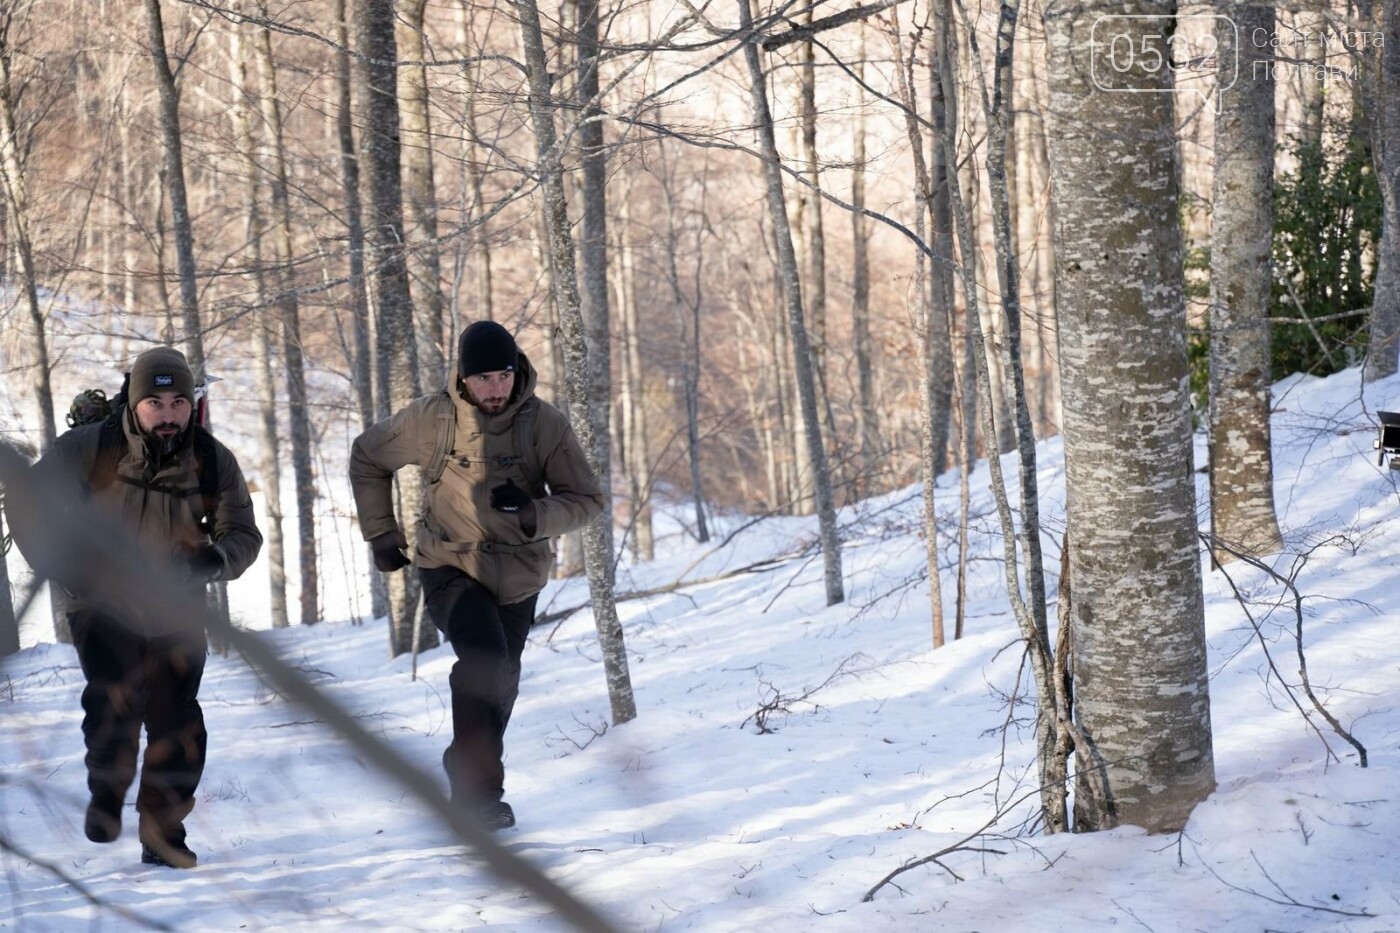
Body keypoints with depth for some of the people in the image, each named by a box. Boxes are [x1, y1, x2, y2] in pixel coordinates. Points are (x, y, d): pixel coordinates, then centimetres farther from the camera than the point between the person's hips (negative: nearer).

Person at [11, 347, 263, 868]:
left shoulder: (213, 463, -7)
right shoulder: (88, 449, -14)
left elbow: (243, 532, 0)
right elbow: (32, 509, -5)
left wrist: (215, 558, -23)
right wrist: (65, 570, -15)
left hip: (175, 613, 3)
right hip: (101, 604, -2)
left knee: (177, 722, -1)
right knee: (115, 698, -25)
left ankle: (163, 834, 16)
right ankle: (106, 796, -1)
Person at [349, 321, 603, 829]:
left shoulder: (545, 423, -12)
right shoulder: (431, 419, -12)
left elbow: (586, 499, -9)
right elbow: (366, 458, 5)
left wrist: (535, 513, -28)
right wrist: (381, 533, 4)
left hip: (517, 577, 3)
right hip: (450, 568, -3)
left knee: (500, 684, 14)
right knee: (484, 654, -28)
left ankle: (472, 787, 36)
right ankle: (478, 788, -26)